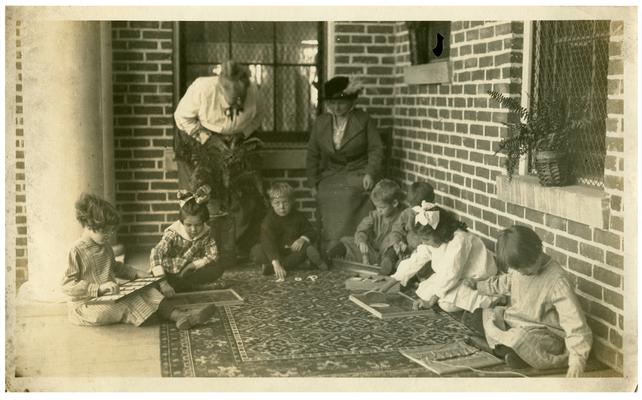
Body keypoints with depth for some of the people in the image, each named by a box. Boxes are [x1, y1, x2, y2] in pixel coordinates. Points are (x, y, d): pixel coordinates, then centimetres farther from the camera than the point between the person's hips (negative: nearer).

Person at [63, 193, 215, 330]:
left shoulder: (105, 246, 12)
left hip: (109, 299, 8)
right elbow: (67, 285, -21)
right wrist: (99, 288, -30)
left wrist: (136, 274, 13)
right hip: (86, 306, -8)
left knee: (147, 291, -9)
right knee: (127, 305, -30)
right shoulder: (77, 251, -16)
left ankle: (179, 315, -23)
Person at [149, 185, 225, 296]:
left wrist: (192, 265, -23)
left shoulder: (205, 233, -11)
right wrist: (163, 282, -48)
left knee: (219, 268, -19)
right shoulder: (173, 234, -23)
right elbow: (156, 254, -36)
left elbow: (213, 255, -14)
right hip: (171, 273, -2)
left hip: (190, 272, 2)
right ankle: (200, 286, -24)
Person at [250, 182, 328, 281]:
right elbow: (268, 243, -32)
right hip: (275, 254, -3)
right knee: (256, 251, -29)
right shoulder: (268, 221, -18)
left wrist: (303, 239, -26)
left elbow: (311, 232, 0)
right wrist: (276, 263, -48)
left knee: (307, 246, -28)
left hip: (294, 251, 3)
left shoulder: (298, 216, -4)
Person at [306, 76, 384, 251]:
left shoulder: (364, 121, 0)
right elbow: (313, 154, 14)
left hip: (357, 181, -3)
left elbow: (376, 149, 0)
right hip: (329, 182, 3)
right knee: (330, 232, -2)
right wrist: (313, 183, 9)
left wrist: (370, 173, -14)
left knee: (354, 230, -11)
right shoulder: (320, 122, 9)